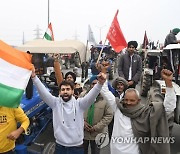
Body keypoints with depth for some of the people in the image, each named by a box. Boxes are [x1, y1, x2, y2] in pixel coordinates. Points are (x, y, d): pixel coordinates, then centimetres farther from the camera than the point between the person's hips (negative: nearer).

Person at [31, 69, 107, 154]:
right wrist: (34, 77, -27)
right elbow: (43, 92, -13)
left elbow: (91, 95, -21)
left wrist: (100, 83, -40)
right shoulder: (55, 103, -3)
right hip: (60, 146, 1)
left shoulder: (79, 104, -7)